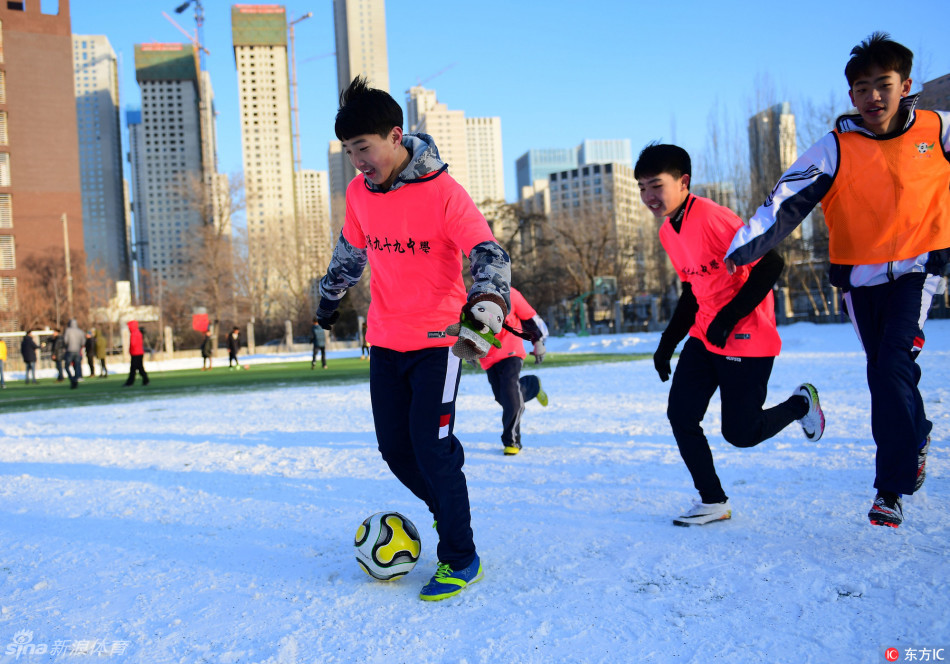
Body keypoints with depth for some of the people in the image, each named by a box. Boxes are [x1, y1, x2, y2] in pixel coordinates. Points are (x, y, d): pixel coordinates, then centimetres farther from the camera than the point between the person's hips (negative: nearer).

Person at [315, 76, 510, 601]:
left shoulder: (441, 191, -16)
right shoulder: (358, 192, 2)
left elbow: (489, 255, -22)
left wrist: (484, 307, -39)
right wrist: (330, 296, 31)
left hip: (437, 336, -6)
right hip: (385, 339, 6)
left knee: (431, 446, -10)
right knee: (395, 448, 8)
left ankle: (460, 559, 7)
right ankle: (447, 509, 34)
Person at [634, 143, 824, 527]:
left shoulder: (711, 217, -21)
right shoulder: (668, 232, 7)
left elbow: (770, 264, -23)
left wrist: (729, 317, -25)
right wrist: (668, 341, 13)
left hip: (746, 340, -8)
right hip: (704, 337, 8)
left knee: (740, 433, -1)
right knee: (680, 415, -1)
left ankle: (801, 403, 28)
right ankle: (713, 502, 12)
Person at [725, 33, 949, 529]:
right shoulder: (835, 149, -12)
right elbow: (787, 200, -22)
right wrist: (741, 250, -35)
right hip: (860, 276, 1)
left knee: (894, 366, -16)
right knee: (883, 374, 10)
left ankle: (891, 489, -8)